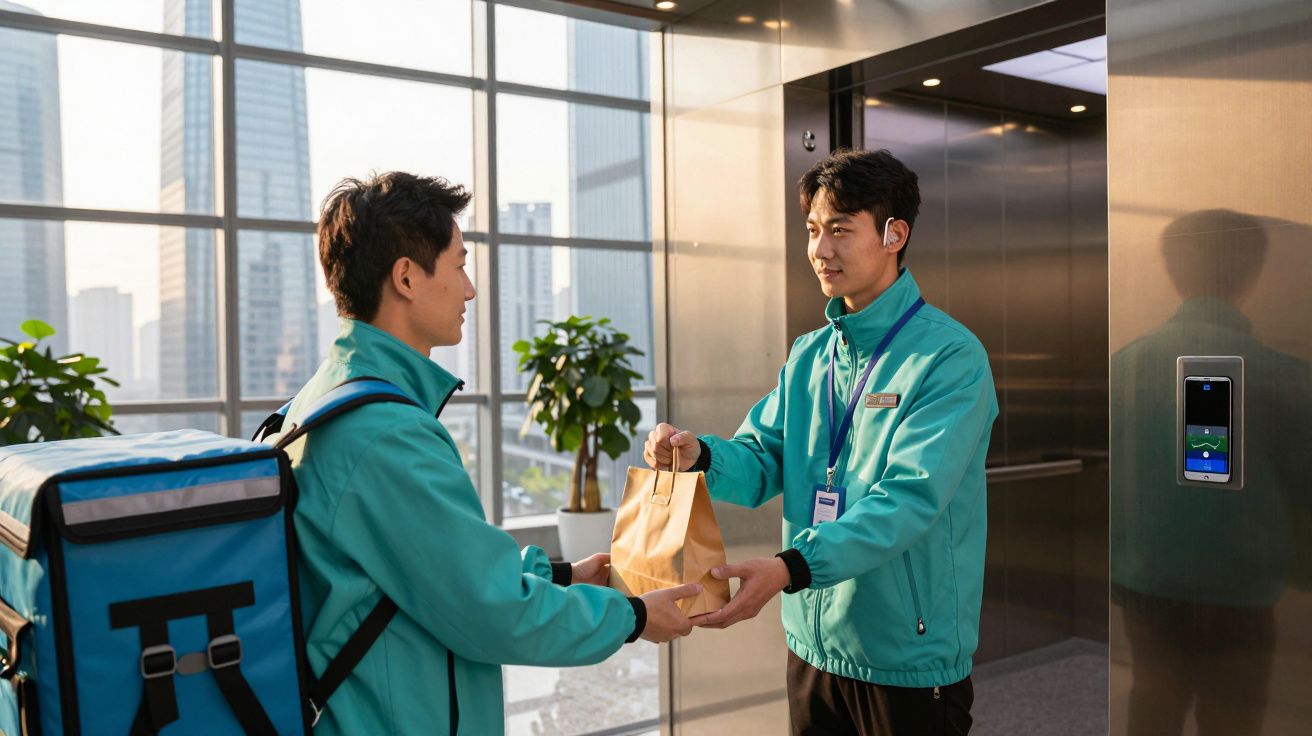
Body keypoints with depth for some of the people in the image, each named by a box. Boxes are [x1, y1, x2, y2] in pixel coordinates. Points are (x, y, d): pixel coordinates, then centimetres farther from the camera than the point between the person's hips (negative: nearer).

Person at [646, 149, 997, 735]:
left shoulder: (950, 357, -16)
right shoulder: (808, 356, 7)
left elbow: (909, 497, -26)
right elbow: (760, 462, 2)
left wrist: (791, 567, -38)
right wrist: (701, 455, -20)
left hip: (908, 659, -5)